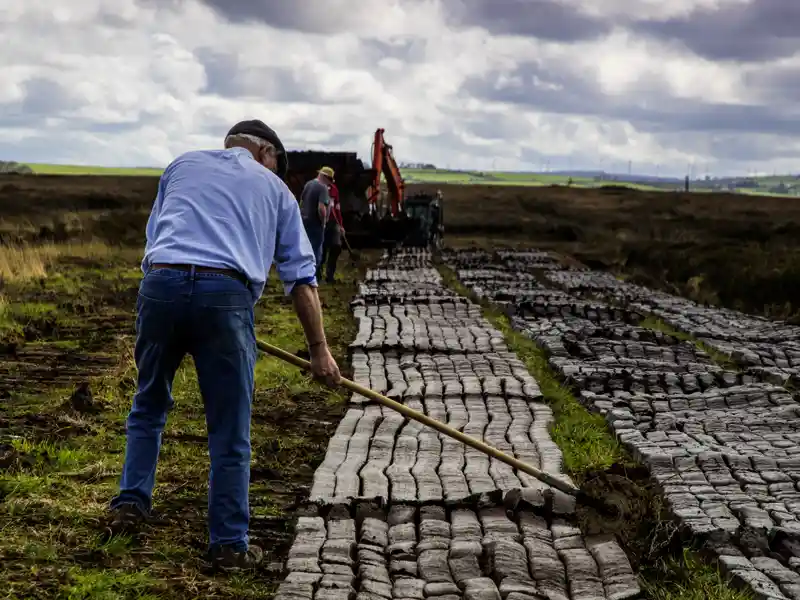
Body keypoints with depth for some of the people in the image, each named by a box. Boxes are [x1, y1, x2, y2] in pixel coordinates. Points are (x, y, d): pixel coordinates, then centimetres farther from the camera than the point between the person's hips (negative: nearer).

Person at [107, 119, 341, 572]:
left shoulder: (183, 165, 27)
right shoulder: (275, 187, 21)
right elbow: (301, 276, 16)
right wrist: (319, 349, 16)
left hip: (160, 282, 2)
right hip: (226, 294, -2)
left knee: (150, 404, 24)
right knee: (230, 431, 6)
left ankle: (132, 503, 21)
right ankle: (230, 544, 10)